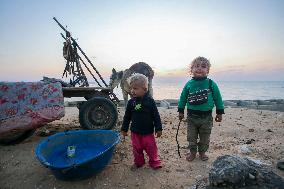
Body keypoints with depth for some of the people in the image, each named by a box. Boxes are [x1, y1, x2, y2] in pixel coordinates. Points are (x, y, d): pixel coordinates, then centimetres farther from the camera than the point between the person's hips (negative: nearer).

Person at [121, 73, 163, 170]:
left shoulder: (150, 101, -13)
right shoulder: (131, 102, -6)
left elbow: (156, 116, -8)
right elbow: (127, 117, 3)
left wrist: (158, 129, -6)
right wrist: (124, 129, 6)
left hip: (148, 131, -2)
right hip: (135, 131, 3)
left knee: (151, 148, 9)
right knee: (137, 148, 16)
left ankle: (154, 162, 31)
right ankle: (138, 162, 37)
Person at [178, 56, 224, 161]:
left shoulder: (211, 84, -7)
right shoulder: (189, 84, -5)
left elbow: (218, 99, 1)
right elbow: (183, 98, 5)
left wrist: (219, 113, 5)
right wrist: (181, 111, 7)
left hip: (206, 117, 0)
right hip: (192, 116, 1)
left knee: (205, 138, 16)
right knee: (191, 137, 14)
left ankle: (202, 152, 40)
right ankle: (192, 152, 35)